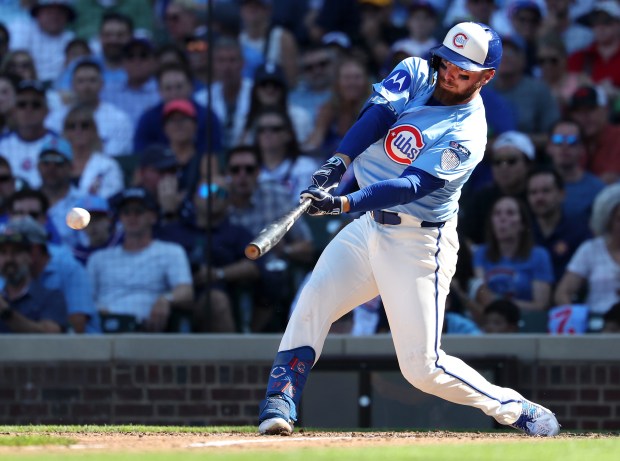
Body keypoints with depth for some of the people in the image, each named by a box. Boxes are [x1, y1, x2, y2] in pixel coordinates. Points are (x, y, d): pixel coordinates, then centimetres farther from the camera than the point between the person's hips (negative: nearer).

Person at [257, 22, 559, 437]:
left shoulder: (467, 135, -18)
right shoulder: (417, 74, 2)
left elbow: (410, 187, -28)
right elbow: (378, 112, -13)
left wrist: (343, 203, -40)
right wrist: (337, 164, -30)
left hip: (418, 244, -6)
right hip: (369, 227, 6)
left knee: (422, 367, -8)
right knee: (312, 304, -15)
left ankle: (516, 410, 9)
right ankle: (280, 402, -13)